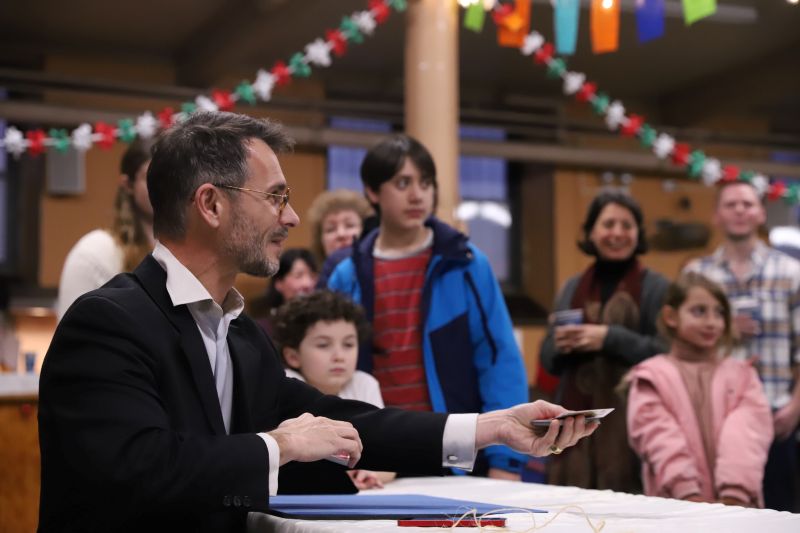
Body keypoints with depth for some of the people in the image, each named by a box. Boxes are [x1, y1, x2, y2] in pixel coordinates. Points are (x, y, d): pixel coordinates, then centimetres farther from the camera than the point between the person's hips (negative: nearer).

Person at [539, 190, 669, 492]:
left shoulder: (657, 288, 1)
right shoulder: (572, 288, 15)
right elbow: (548, 360, 17)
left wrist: (610, 338, -16)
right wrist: (559, 345, -5)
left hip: (632, 426, -4)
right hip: (576, 422, 4)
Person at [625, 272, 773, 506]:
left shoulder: (741, 375, 12)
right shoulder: (652, 377, 5)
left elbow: (745, 436, -3)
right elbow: (659, 439, -8)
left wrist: (735, 494, -19)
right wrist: (689, 494, -20)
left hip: (736, 504, 2)